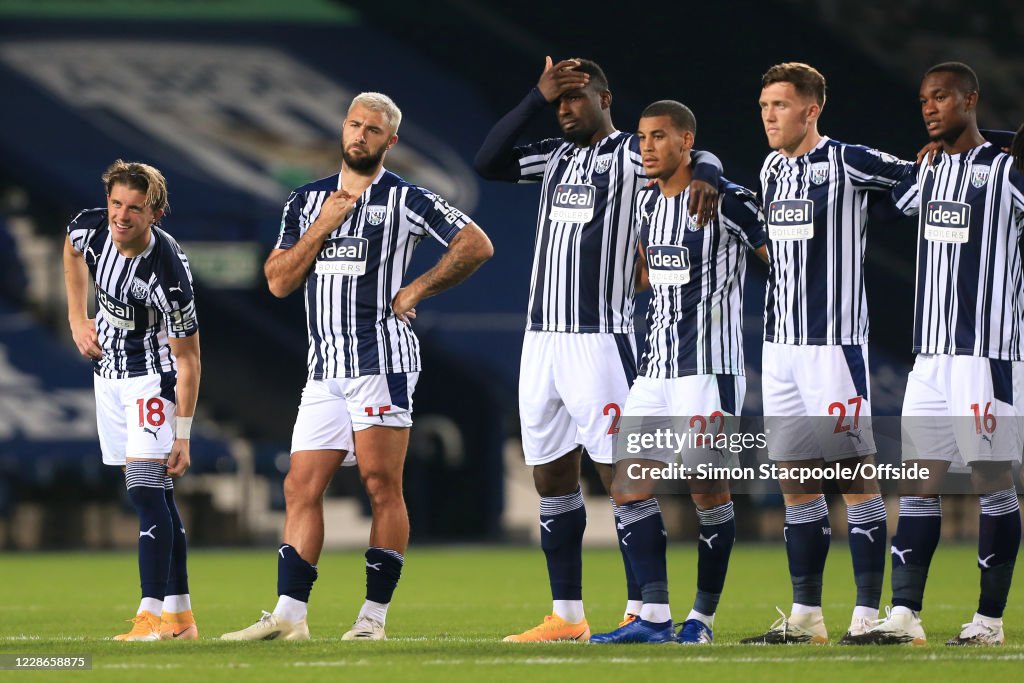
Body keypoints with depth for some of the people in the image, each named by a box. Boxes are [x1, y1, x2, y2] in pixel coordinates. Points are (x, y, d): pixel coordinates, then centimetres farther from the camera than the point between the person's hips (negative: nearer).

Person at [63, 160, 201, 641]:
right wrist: (77, 320, 8)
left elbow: (187, 358, -20)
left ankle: (153, 614, -21)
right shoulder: (91, 227, -13)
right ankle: (180, 618, 11)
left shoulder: (168, 273, -29)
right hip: (108, 372, 6)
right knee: (155, 495, 8)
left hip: (153, 376, -6)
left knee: (146, 489, -17)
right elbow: (74, 251, 15)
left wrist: (182, 434, -20)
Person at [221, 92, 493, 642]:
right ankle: (288, 615, -1)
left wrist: (418, 290, -3)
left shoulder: (406, 200, 1)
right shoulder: (308, 200, 15)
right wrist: (323, 226, -2)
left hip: (382, 361, -5)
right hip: (325, 369, 5)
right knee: (302, 487, 0)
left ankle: (374, 616, -2)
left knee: (382, 486, -5)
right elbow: (278, 282, 9)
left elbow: (477, 245, -2)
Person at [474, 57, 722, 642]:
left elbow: (699, 158, -16)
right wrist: (537, 98, 2)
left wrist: (705, 176, -40)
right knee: (552, 477, 9)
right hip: (543, 338, 8)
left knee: (621, 474, -8)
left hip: (599, 340, -8)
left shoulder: (632, 154, -4)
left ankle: (643, 611, -7)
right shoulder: (556, 156, 16)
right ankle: (567, 616, 15)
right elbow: (488, 162, 8)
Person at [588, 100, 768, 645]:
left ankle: (703, 617, 7)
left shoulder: (726, 201, -11)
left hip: (710, 366, -8)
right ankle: (653, 618, 2)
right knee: (629, 486, 1)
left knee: (709, 490, -1)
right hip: (655, 368, 8)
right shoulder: (647, 203, 11)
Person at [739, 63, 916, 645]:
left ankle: (869, 613, -3)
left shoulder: (847, 163, -9)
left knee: (855, 479, -5)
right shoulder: (772, 170, 13)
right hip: (781, 345, 7)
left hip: (834, 344, -7)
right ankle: (806, 615, 14)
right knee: (796, 483, 9)